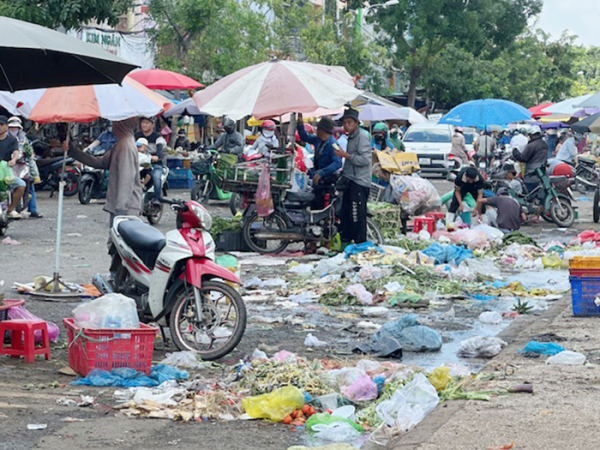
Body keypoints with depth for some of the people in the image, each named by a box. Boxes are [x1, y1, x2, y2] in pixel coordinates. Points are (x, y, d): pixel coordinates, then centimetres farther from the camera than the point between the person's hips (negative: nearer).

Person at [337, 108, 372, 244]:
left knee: (358, 215, -11)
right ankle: (345, 241, 23)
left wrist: (346, 155, -19)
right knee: (345, 213, 14)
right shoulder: (350, 137, 19)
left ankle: (360, 243, -9)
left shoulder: (361, 137, -11)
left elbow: (365, 160, -21)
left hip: (360, 183, -10)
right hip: (351, 181, 10)